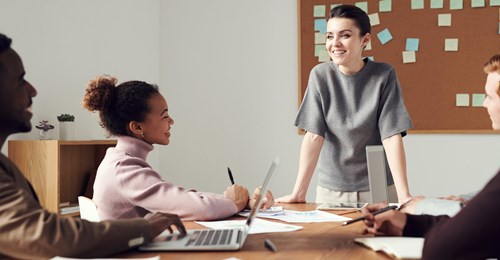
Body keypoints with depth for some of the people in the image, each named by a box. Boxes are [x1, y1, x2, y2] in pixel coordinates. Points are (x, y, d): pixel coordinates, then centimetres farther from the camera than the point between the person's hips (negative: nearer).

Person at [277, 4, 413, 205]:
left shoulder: (384, 75, -11)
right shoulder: (320, 76, -7)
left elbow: (392, 136, -15)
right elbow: (314, 135, -11)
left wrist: (404, 195, -24)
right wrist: (299, 193, -18)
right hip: (331, 188, 1)